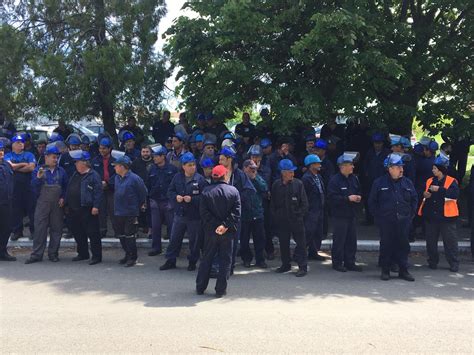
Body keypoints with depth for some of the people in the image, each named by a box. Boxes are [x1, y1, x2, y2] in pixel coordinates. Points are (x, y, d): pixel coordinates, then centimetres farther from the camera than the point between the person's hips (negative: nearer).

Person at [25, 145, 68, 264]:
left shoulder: (61, 171, 11)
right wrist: (38, 178, -21)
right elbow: (33, 186, -3)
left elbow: (66, 187, 14)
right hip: (42, 204, -2)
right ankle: (37, 254, 2)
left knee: (56, 229, 4)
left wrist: (63, 198, 0)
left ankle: (53, 253, 13)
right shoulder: (38, 170, 6)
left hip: (57, 205, 2)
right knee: (39, 229, -4)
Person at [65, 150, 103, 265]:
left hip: (87, 210, -9)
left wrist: (95, 206, -21)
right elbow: (69, 190, 23)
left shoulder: (93, 175, -10)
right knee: (77, 233, 16)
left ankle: (96, 256, 2)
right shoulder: (75, 175, 17)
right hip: (74, 210, 9)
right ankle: (82, 253, 29)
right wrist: (67, 204, 20)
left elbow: (98, 191, -15)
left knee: (92, 233, -4)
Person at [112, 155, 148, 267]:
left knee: (129, 236, -3)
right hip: (118, 212, 7)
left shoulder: (134, 178, -14)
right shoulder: (117, 178, 8)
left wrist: (141, 204, 5)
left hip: (131, 213, -7)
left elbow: (143, 192, -5)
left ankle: (133, 257, 9)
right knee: (121, 235, 14)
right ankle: (127, 255, 29)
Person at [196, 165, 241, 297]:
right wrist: (226, 225, -14)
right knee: (225, 260, 7)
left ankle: (200, 287, 19)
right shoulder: (233, 191, -5)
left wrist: (214, 226, -8)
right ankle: (221, 290, 9)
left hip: (210, 231, 2)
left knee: (206, 258, 13)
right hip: (228, 232, -1)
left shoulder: (206, 191, -2)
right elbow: (236, 212, -12)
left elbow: (203, 212, -8)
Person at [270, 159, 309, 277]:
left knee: (300, 242, -2)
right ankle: (286, 265, 27)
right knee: (283, 243, 12)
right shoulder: (276, 185, 1)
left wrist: (299, 214, -7)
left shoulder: (298, 183, -4)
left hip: (296, 219, -3)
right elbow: (272, 203, 10)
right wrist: (275, 216, 4)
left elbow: (304, 203, -1)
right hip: (281, 220, 3)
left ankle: (303, 267, 6)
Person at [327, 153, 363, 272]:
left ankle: (350, 262, 21)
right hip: (339, 215, -7)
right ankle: (337, 263, 11)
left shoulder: (354, 179, 11)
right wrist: (348, 198, -20)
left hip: (351, 214, 7)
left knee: (352, 239, 10)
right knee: (339, 240, -2)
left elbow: (359, 192, 23)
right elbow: (332, 198, -18)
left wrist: (358, 198, 0)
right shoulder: (334, 180, -12)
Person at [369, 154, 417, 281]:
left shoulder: (407, 182, 7)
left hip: (403, 221, 3)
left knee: (403, 245, 6)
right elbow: (372, 202, 1)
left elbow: (414, 199, 15)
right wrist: (377, 216, -2)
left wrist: (411, 214, 8)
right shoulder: (379, 183, -3)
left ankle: (403, 270, 17)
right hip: (386, 221, -3)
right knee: (386, 245, 4)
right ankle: (385, 271, 15)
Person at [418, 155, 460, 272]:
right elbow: (423, 192, 21)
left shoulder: (451, 181, -4)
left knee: (450, 241, 0)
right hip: (430, 215, 5)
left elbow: (455, 194, -21)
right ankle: (433, 262, 23)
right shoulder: (429, 181, 11)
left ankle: (454, 264, 10)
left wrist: (439, 189, -25)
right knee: (431, 240, 10)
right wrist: (424, 195, -2)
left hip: (446, 216, -5)